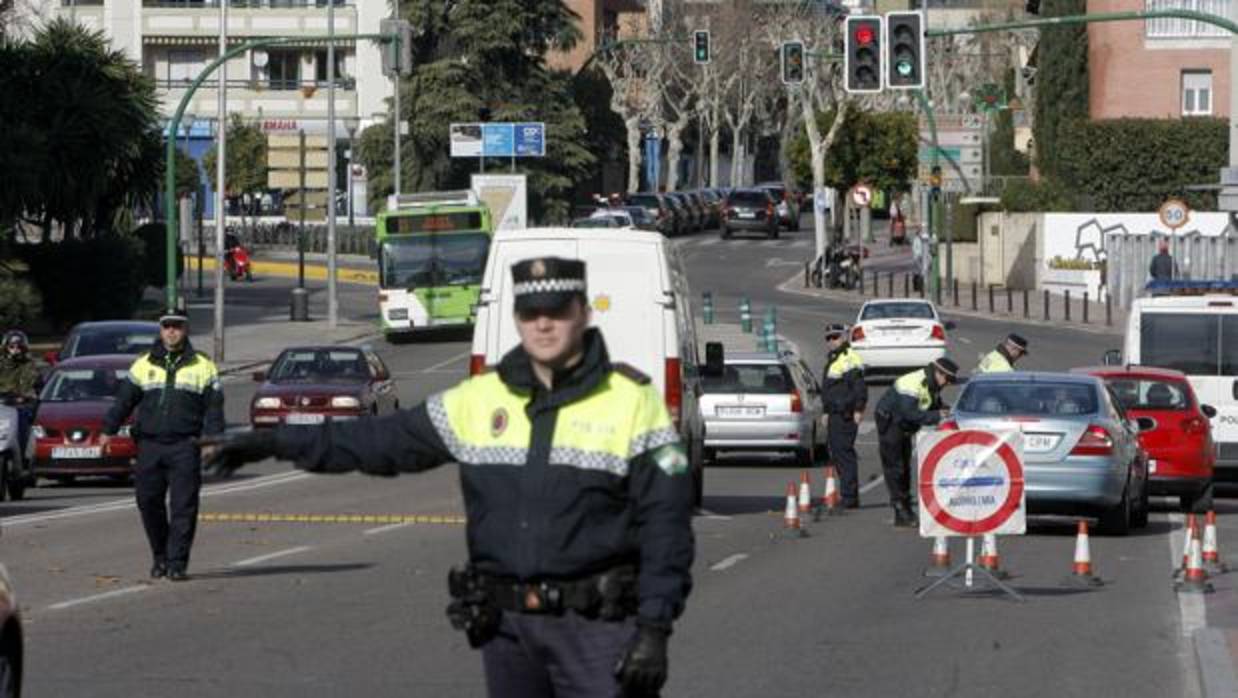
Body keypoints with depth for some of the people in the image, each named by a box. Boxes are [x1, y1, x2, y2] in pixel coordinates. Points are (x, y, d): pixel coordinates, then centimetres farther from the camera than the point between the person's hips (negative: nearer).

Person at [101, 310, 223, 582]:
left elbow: (214, 407, 4)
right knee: (148, 502, 2)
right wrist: (108, 430, 5)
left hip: (184, 447, -2)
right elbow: (124, 400, 14)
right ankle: (159, 557, 18)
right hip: (150, 445, 2)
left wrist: (212, 437, -8)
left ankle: (177, 563, -4)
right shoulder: (143, 365, 13)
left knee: (183, 506, -7)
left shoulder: (202, 367, 7)